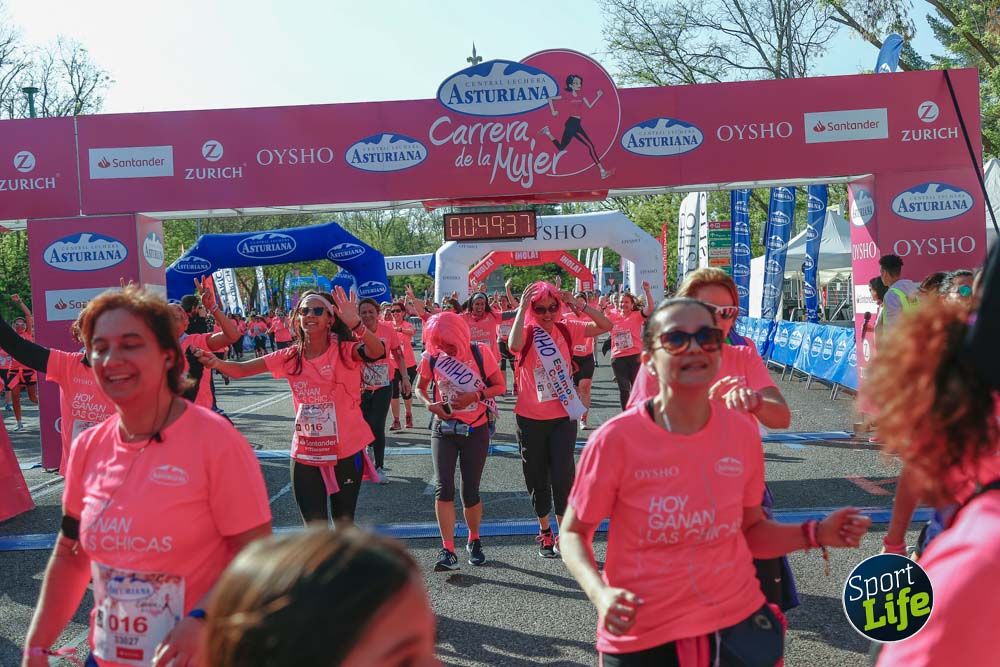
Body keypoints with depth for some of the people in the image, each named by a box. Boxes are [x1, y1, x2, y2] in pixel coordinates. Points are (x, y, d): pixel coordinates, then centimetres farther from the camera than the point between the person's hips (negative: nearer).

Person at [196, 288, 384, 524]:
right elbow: (242, 369, -3)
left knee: (344, 524, 15)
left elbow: (377, 351, -32)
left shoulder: (345, 351, -12)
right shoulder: (290, 357, -1)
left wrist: (355, 323, -50)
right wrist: (217, 363, -24)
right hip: (305, 454, 3)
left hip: (346, 451, -2)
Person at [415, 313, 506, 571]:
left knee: (470, 491, 5)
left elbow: (500, 387, -4)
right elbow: (420, 388, 8)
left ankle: (474, 541, 30)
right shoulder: (432, 357, -6)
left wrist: (475, 396, -22)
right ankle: (448, 551, -9)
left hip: (476, 430, -1)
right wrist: (430, 404, -13)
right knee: (443, 487, -13)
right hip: (444, 429, 1)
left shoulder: (480, 352, -11)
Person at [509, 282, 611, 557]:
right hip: (531, 419, -1)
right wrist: (521, 309, -29)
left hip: (563, 416, 1)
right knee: (537, 477, 12)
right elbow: (514, 346, -33)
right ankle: (544, 531, 30)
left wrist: (577, 305, -13)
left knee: (563, 474, -4)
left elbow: (605, 326, -3)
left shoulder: (566, 330, 0)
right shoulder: (527, 333, -9)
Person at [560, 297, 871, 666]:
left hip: (738, 620, 3)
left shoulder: (743, 431, -6)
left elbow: (751, 529, 8)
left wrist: (816, 533, -8)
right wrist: (601, 594, -21)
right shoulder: (616, 439, -17)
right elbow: (574, 533, -4)